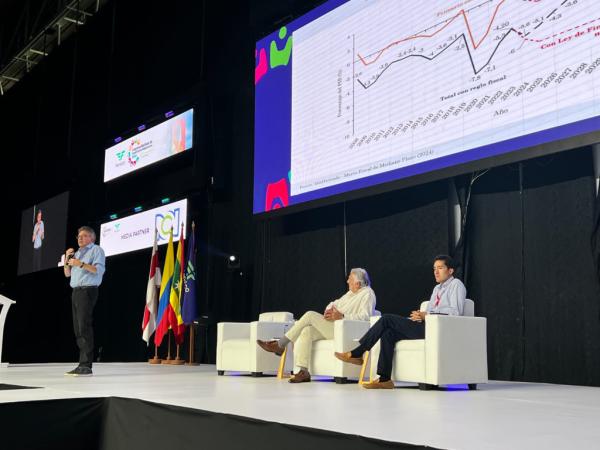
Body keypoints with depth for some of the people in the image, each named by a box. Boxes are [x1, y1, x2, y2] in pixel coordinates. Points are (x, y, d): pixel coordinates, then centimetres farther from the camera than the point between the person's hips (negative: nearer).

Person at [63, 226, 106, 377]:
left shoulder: (96, 250, 3)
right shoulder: (77, 253, 25)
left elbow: (99, 270, -11)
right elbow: (67, 274, 22)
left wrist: (81, 264, -20)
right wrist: (67, 259, 6)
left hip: (87, 290, -8)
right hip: (76, 291, 8)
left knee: (84, 327, -16)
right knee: (78, 329, 3)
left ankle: (86, 366, -19)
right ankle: (82, 365, 4)